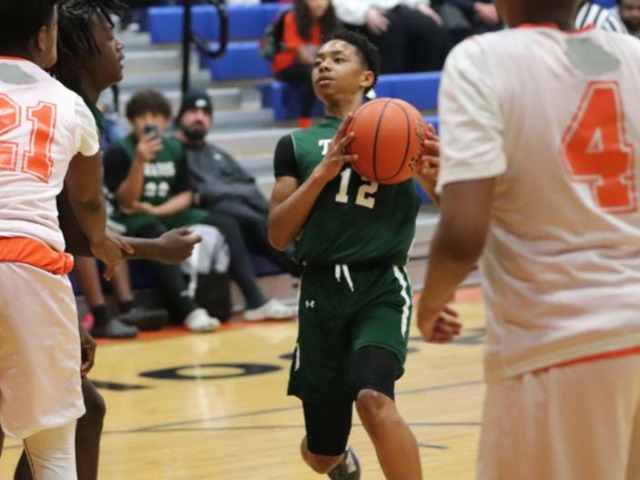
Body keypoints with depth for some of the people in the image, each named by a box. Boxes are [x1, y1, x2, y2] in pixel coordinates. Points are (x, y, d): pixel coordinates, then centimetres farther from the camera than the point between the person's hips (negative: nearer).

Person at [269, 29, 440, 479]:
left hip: (382, 285, -2)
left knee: (374, 398, -32)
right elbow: (279, 235, 1)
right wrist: (322, 172, -11)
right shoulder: (297, 145, 11)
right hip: (322, 290, 2)